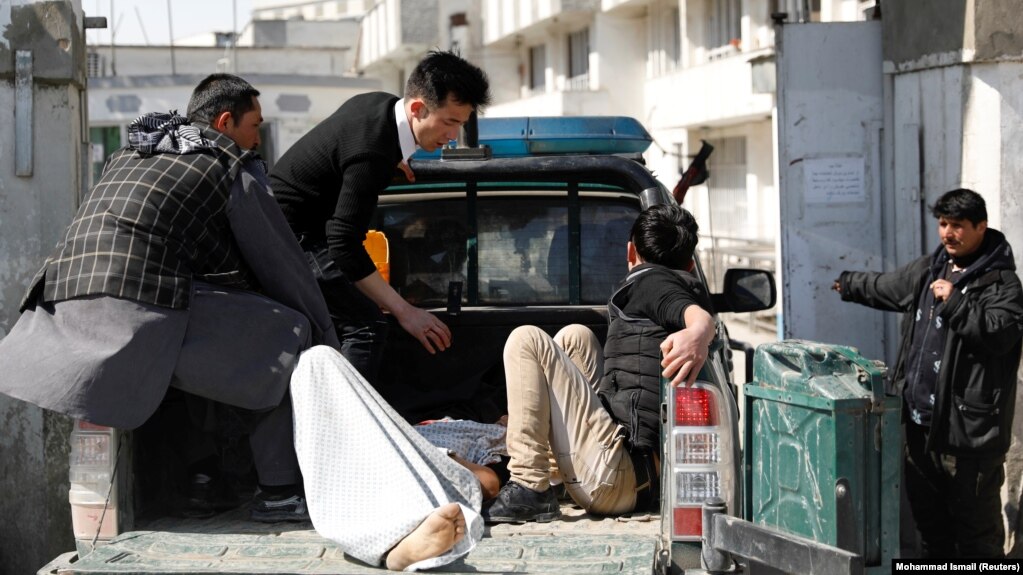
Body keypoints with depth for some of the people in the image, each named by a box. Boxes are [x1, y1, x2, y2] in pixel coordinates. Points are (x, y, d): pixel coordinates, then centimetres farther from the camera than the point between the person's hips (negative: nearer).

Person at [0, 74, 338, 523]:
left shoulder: (127, 155, 29)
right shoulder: (232, 168, 8)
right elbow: (283, 265, 11)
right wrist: (329, 348, 22)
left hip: (62, 312, 8)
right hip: (144, 315, -8)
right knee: (290, 331, 4)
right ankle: (279, 492, 1)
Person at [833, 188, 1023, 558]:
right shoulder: (928, 270, 15)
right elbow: (885, 287, 34)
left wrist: (954, 302, -25)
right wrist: (849, 284, 50)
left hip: (968, 426, -9)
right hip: (920, 420, 9)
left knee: (975, 521, -7)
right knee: (927, 513, 20)